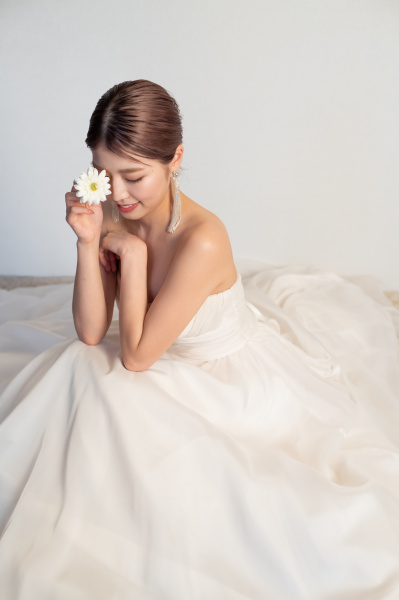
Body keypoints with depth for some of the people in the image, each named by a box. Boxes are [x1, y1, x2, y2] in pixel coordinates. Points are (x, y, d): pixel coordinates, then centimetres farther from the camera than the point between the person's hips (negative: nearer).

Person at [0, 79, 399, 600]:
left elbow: (135, 356, -25)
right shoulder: (113, 215, -13)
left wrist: (133, 254, -23)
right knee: (78, 368, -6)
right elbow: (90, 333, -12)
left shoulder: (202, 240, -33)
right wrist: (88, 242, -23)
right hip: (173, 368, 6)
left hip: (236, 381, -6)